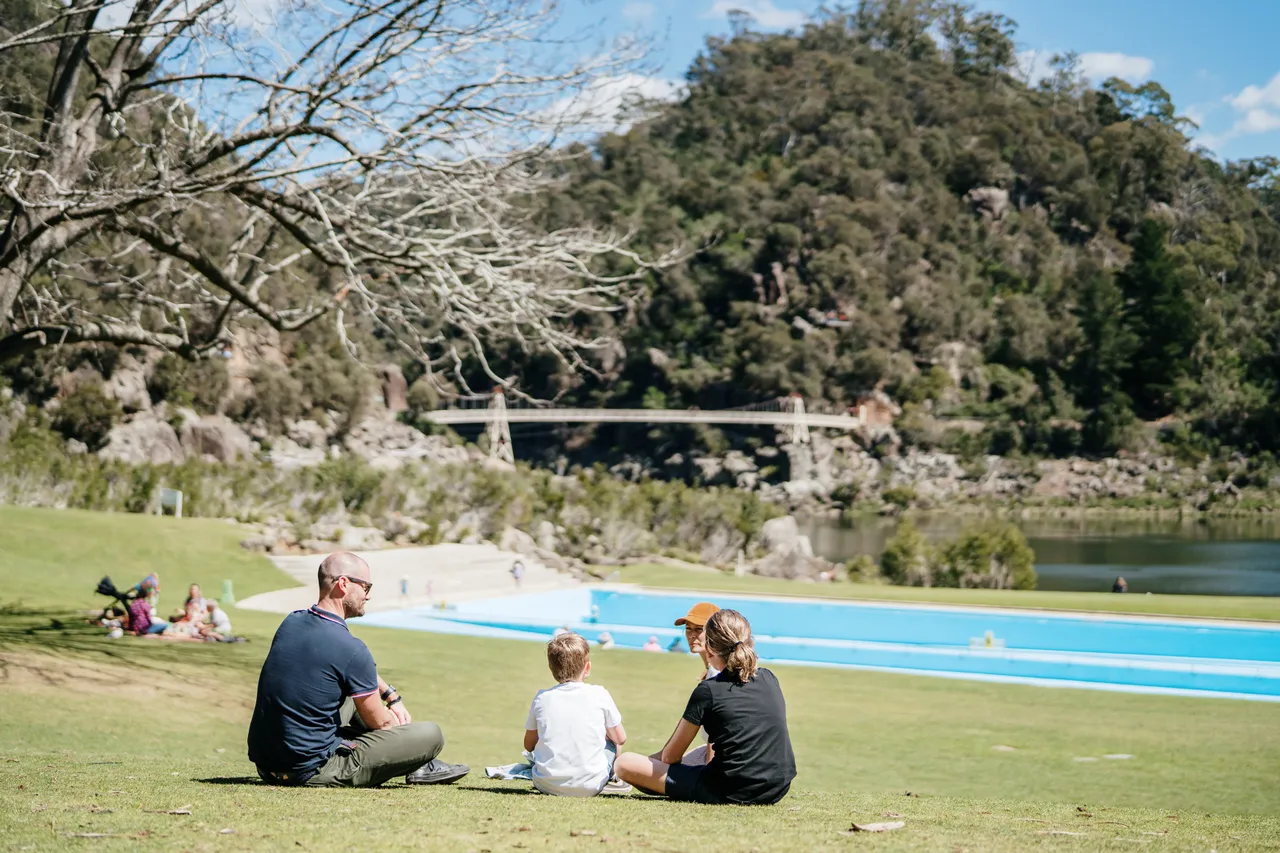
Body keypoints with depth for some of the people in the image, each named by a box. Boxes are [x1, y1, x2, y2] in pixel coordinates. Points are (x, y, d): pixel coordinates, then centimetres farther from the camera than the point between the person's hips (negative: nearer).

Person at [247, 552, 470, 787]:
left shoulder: (291, 622, 5)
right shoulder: (350, 649, -20)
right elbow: (379, 722, -5)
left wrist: (392, 696, 23)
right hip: (312, 773, -9)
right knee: (430, 735, -5)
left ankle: (422, 766, 36)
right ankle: (420, 768, 27)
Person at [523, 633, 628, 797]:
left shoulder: (542, 698, 1)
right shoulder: (599, 695, -4)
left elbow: (529, 745, 13)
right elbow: (621, 738, 8)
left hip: (547, 785, 1)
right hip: (590, 786, -1)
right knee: (612, 742, 26)